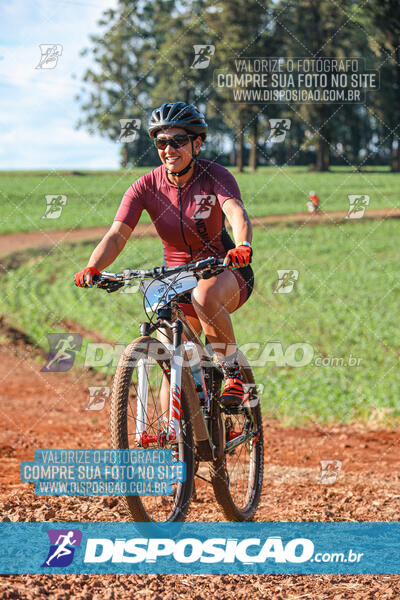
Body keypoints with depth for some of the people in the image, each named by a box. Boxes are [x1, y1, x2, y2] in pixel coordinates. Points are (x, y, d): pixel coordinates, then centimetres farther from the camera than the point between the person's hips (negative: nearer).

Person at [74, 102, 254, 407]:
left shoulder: (214, 176, -14)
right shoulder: (146, 186, -9)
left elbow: (237, 212, -33)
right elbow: (116, 235, -18)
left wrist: (243, 246, -55)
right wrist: (92, 269, -38)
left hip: (225, 272, -3)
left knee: (204, 294, -37)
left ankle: (233, 371, -17)